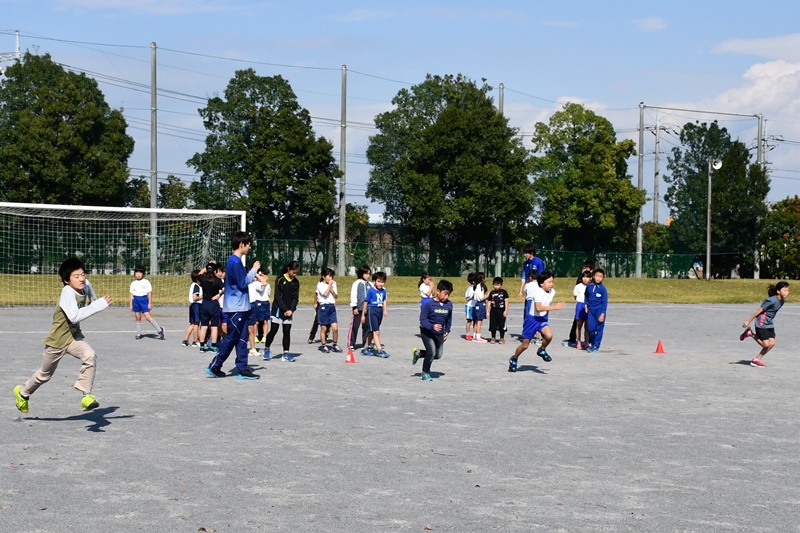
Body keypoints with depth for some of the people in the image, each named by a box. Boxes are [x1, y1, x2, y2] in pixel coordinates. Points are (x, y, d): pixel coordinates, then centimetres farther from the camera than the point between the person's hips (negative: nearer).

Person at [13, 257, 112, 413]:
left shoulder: (86, 285, -11)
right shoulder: (67, 292, -30)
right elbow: (74, 316, -47)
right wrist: (100, 304, -48)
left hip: (74, 337, 4)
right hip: (57, 340, -4)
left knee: (90, 356, -28)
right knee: (44, 374, 18)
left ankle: (86, 396, -25)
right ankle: (23, 392, 47)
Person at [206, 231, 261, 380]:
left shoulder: (236, 261, 15)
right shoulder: (235, 262, -16)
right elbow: (242, 283, -18)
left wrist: (253, 278, 13)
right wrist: (254, 270, -9)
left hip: (242, 307, 10)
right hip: (236, 308, -10)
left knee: (242, 339, 8)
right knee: (231, 338, -4)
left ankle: (242, 369, 10)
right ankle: (214, 366, 5)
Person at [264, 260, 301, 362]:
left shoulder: (296, 282, 5)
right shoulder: (280, 279, -8)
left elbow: (295, 298, 6)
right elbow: (277, 296, -11)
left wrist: (291, 310, -8)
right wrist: (284, 310, -14)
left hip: (289, 311, 4)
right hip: (278, 309, -4)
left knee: (287, 332, 2)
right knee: (273, 330, -3)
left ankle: (286, 354, 5)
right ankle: (266, 350, 14)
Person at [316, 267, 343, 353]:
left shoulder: (333, 284, 11)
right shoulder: (320, 285, -3)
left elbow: (336, 296, 9)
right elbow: (325, 294, -17)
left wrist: (332, 290, -7)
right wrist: (330, 284, -10)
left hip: (332, 307, 4)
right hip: (323, 306, -4)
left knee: (335, 328, -5)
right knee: (324, 328, 3)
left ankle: (335, 345, 8)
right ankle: (323, 346, 14)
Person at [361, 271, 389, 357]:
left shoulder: (383, 291, 7)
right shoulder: (371, 291, -10)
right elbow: (366, 302, -4)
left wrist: (385, 310, 4)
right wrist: (363, 315, -1)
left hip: (380, 311, 7)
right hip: (372, 311, -7)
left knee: (372, 331, 15)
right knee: (376, 332, -10)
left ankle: (366, 348, 25)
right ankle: (379, 350, -13)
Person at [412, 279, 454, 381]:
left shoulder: (449, 304, -3)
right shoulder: (429, 304, -19)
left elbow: (449, 319, 13)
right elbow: (422, 319, -19)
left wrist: (447, 331, 8)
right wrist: (432, 326, -33)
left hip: (440, 333, 6)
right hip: (427, 332, -6)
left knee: (438, 355, 8)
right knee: (431, 353, -12)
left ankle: (418, 353, 33)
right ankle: (425, 373, 12)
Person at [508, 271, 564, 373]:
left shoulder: (552, 292, -4)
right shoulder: (539, 292, -24)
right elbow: (538, 308, -37)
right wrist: (555, 307, -39)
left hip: (542, 319, 5)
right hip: (532, 318, -5)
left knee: (549, 335, -26)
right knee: (525, 345, 4)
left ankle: (542, 350, 4)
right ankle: (514, 359, 31)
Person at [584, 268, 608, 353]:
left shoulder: (602, 289, -9)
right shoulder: (589, 286, 3)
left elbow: (605, 302, -8)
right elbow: (586, 297, 20)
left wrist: (602, 314, -12)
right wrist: (586, 305, 7)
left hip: (599, 311, -3)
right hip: (591, 310, 3)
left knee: (599, 329, 1)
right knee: (591, 328, 0)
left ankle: (596, 346, 10)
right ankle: (591, 342, 22)